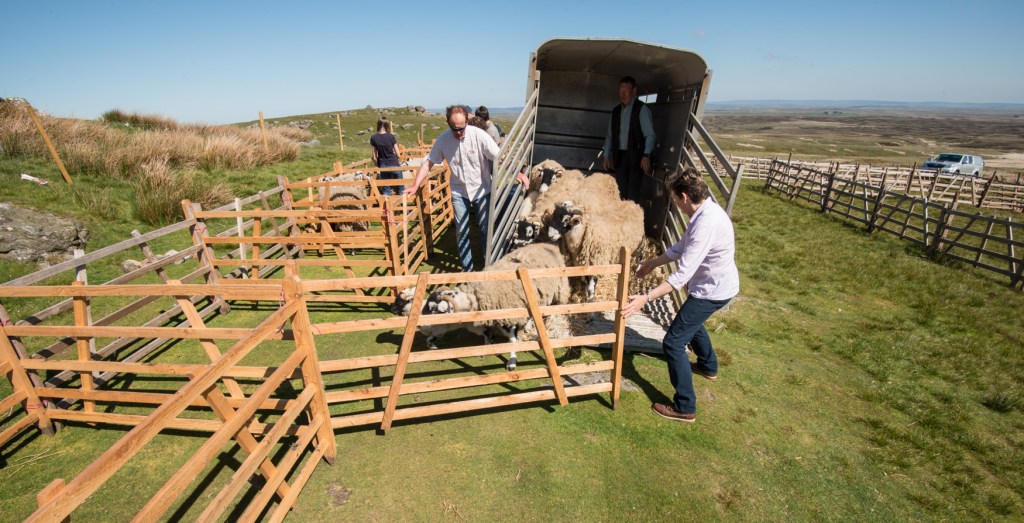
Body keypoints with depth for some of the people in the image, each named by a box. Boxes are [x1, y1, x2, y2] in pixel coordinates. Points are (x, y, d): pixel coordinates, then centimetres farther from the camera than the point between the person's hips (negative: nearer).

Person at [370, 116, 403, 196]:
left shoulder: (373, 138, -4)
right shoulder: (391, 137, -10)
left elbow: (374, 157, -1)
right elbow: (397, 154, -4)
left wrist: (378, 167, 15)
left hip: (383, 166, 2)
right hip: (394, 164, -2)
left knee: (385, 191, 13)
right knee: (400, 188, 15)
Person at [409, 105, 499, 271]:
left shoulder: (478, 135, -17)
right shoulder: (443, 139, -8)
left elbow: (499, 157, -17)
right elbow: (428, 162, 0)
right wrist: (415, 186, -4)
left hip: (482, 190, -2)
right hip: (459, 192, 2)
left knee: (485, 229, 6)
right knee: (461, 231, 7)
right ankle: (467, 266, 22)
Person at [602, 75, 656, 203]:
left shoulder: (642, 109, -3)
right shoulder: (616, 111, 14)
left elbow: (650, 135, -9)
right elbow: (610, 136, 18)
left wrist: (646, 155, -20)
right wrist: (606, 155, 10)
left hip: (636, 156, -5)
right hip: (619, 157, 5)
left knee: (633, 193, -9)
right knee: (621, 192, 5)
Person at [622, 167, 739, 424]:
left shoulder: (706, 223, -31)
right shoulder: (705, 211, 0)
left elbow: (682, 274, -36)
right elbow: (682, 247, 14)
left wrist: (646, 298, -37)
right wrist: (653, 263, 22)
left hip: (712, 291, -10)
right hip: (716, 285, 10)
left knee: (673, 343, -6)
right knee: (691, 320, 34)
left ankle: (685, 408, 6)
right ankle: (708, 366, 59)